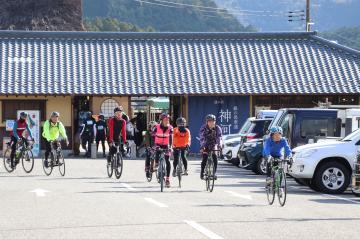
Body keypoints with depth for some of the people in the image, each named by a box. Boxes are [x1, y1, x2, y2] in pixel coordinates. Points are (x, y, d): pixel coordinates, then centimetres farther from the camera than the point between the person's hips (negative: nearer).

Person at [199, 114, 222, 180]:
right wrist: (202, 146, -36)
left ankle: (214, 173, -3)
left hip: (213, 146, 1)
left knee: (215, 159, -14)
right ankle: (202, 173, 1)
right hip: (206, 146, -1)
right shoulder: (203, 128, -15)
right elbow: (202, 138, -24)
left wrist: (218, 145, -36)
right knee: (204, 159, -14)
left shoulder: (217, 128, -12)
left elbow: (219, 138, -20)